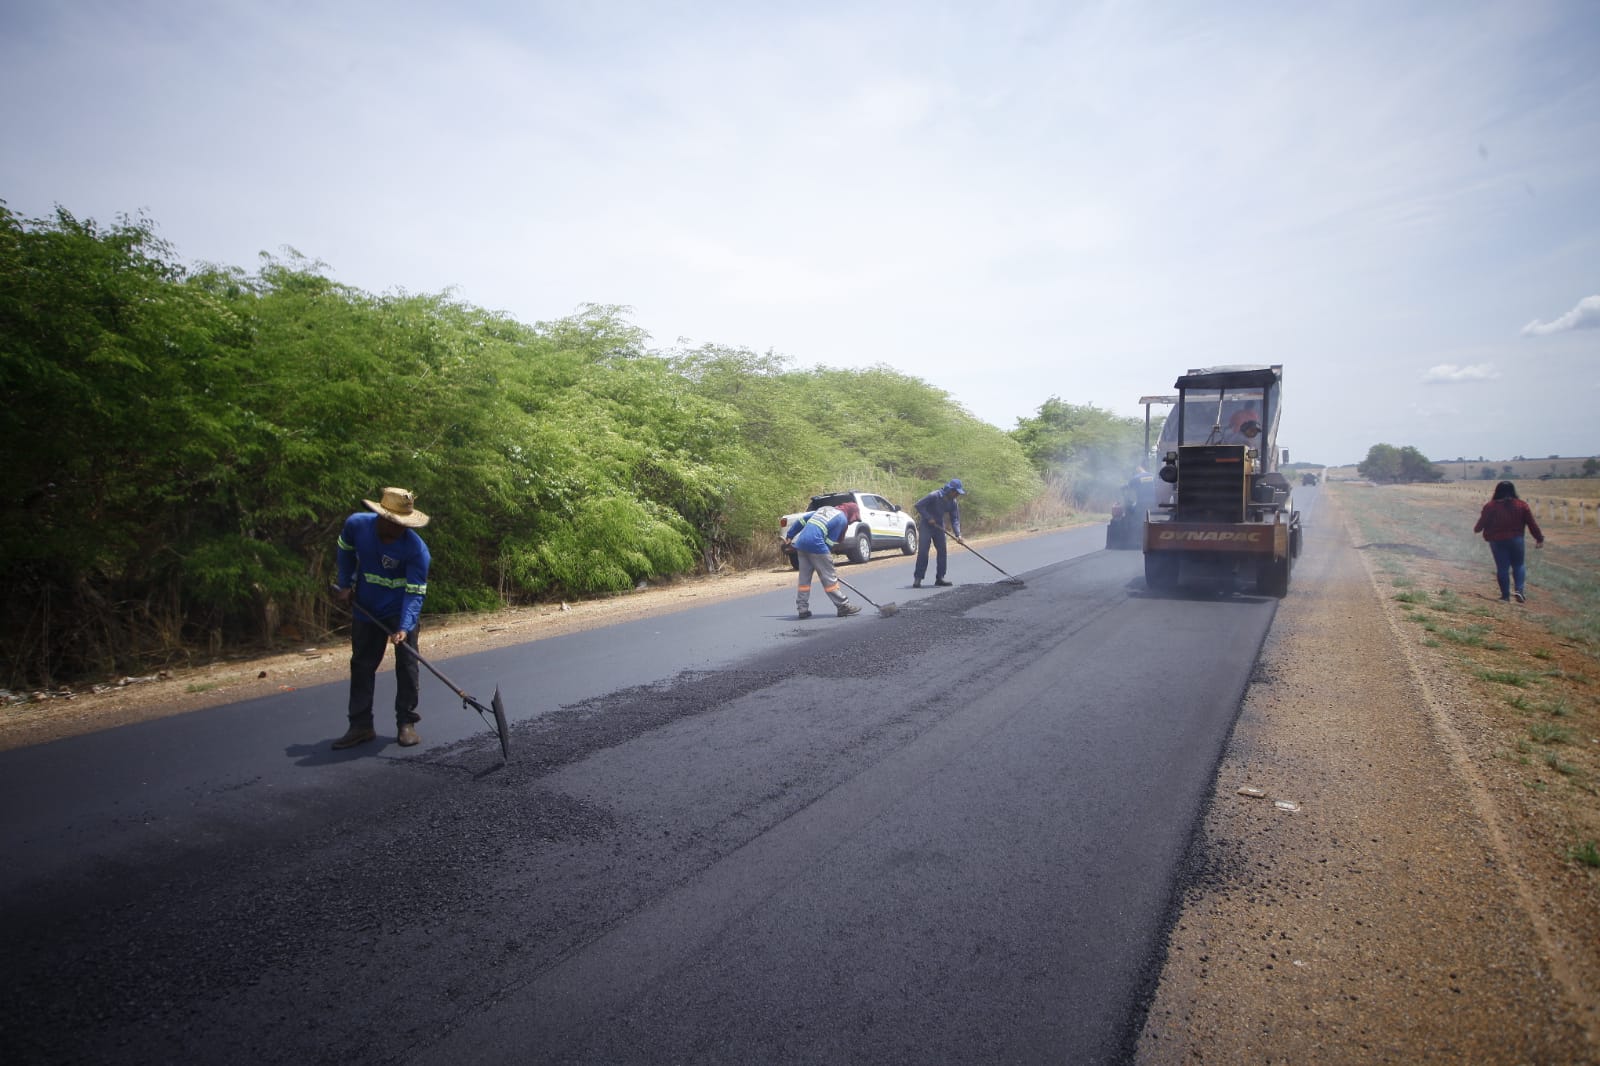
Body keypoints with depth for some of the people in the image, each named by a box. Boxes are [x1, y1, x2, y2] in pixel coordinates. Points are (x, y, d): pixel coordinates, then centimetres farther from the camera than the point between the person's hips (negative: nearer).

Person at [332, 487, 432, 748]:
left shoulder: (417, 549, -28)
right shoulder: (356, 524, -17)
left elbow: (415, 593, -27)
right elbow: (345, 551, 6)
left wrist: (404, 628, -37)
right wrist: (344, 584, 4)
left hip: (401, 611, -3)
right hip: (365, 609, 4)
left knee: (406, 664, -2)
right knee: (361, 666, 7)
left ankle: (406, 723, 9)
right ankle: (361, 726, 16)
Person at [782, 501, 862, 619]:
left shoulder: (824, 509, 26)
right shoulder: (842, 519, 4)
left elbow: (801, 520, 22)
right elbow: (830, 541, -2)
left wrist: (789, 536, 24)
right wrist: (827, 556, 5)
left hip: (801, 543, 7)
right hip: (816, 544, -7)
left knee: (804, 578, 12)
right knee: (829, 577, 0)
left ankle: (802, 609, 13)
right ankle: (843, 606, 6)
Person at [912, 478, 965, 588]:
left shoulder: (953, 503, -3)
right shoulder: (934, 496, -22)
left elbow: (955, 519, -4)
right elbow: (919, 505, -22)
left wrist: (958, 534, -17)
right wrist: (929, 518, -25)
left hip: (939, 526, 6)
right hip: (925, 525, -6)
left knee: (942, 551, 2)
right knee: (923, 551, -12)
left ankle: (939, 578, 11)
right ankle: (917, 578, -8)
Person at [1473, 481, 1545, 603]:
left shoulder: (1490, 506, -6)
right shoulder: (1522, 505, -1)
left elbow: (1482, 523, 1)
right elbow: (1532, 524, 1)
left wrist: (1476, 529, 23)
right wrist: (1539, 538, 9)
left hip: (1497, 541, -1)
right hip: (1516, 540, 1)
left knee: (1502, 568, 4)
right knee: (1518, 566, 13)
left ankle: (1505, 595, 7)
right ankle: (1520, 590, -5)